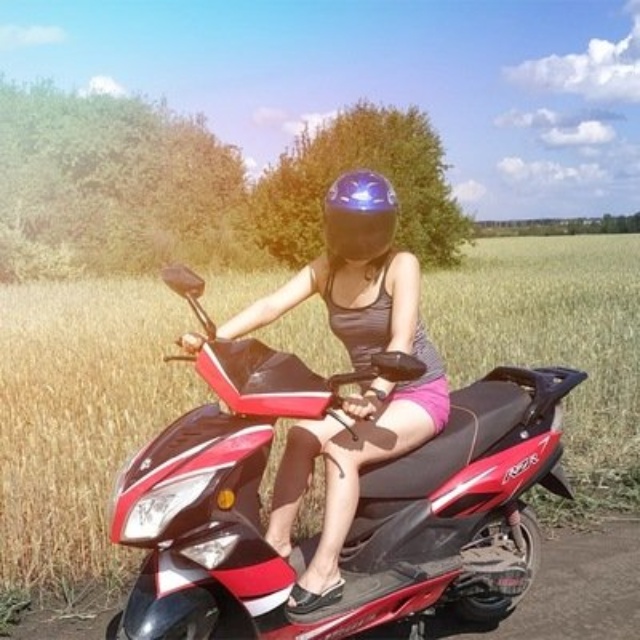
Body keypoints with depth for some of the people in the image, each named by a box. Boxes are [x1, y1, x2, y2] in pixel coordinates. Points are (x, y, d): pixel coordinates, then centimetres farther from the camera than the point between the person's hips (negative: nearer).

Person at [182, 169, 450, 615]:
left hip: (421, 394, -6)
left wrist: (376, 393, -48)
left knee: (344, 453, -27)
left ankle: (326, 572, -22)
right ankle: (277, 541, -7)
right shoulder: (326, 269, -2)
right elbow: (272, 305, -16)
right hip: (372, 394, 6)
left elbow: (402, 340, -30)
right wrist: (214, 338, -31)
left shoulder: (401, 265, -18)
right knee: (303, 435, -16)